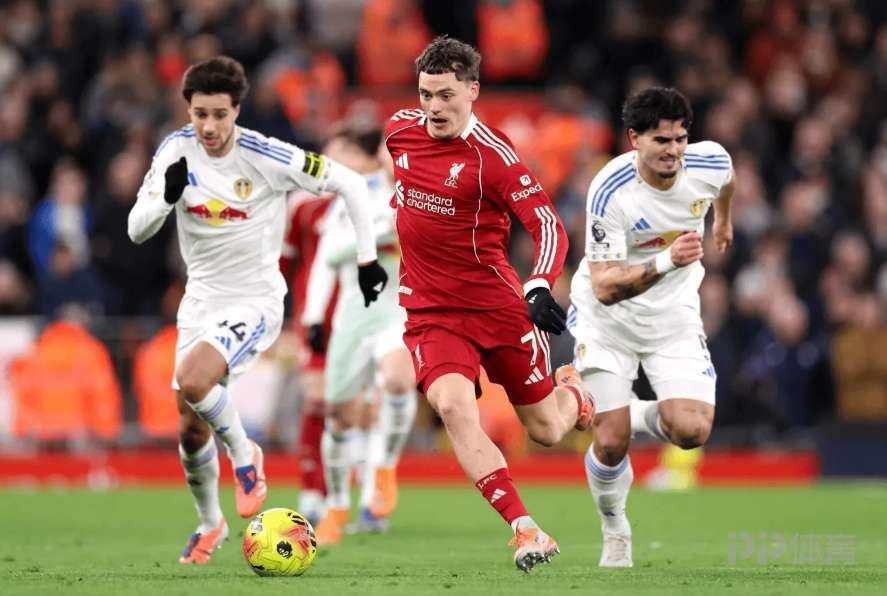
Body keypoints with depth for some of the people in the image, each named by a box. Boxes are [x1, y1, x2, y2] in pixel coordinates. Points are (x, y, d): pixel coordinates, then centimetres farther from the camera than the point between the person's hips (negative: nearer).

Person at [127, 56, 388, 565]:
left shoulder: (268, 158, -18)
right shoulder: (178, 150, -7)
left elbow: (351, 183, -9)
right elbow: (137, 230, -7)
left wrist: (368, 258, -8)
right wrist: (167, 196, -27)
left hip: (255, 301, -5)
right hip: (201, 299, 5)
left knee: (193, 379, -31)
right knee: (192, 431, 7)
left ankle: (244, 454, -3)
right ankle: (210, 524, 32)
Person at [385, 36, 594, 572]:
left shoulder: (492, 154, -17)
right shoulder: (401, 130, -1)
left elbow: (549, 225, -21)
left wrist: (540, 287, -37)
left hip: (498, 306, -3)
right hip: (430, 311, 3)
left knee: (547, 431, 7)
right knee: (454, 406, -25)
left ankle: (577, 400, 47)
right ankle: (526, 530, -26)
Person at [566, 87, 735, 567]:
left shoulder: (710, 164, -16)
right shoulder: (611, 192, -29)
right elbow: (605, 287, -33)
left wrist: (723, 220, 30)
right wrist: (666, 261, -46)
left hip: (674, 316, 3)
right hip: (607, 317, -3)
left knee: (692, 432, -16)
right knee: (610, 444, -7)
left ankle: (642, 416, 19)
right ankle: (615, 533, 23)